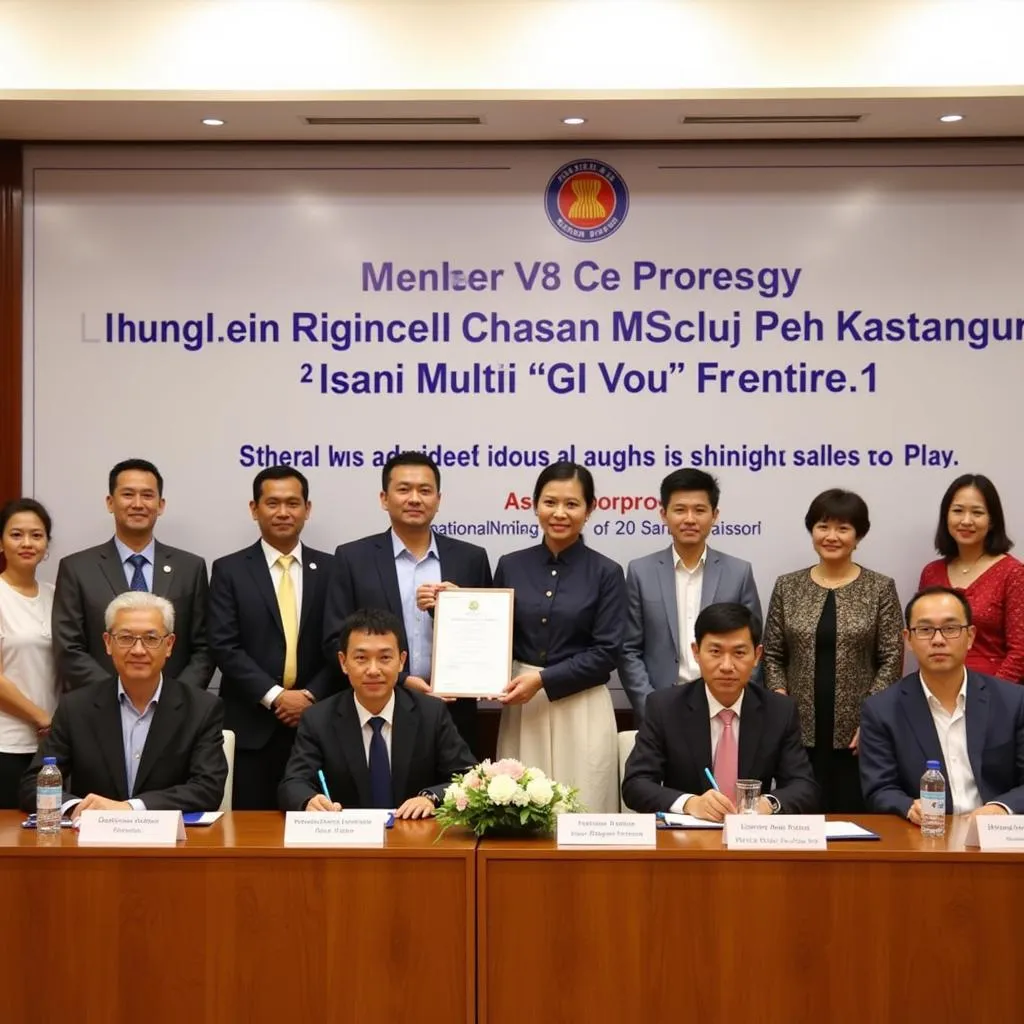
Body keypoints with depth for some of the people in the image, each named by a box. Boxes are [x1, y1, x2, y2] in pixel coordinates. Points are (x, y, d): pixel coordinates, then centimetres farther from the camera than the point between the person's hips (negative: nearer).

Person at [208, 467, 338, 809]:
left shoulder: (330, 569, 9)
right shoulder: (229, 570, 3)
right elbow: (224, 647, -5)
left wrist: (312, 696, -8)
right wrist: (275, 696, -13)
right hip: (251, 726, -1)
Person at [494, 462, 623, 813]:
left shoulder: (606, 573, -1)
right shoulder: (511, 566, 7)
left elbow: (606, 652, -6)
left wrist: (543, 680, -13)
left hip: (581, 712, -2)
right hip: (521, 710, 2)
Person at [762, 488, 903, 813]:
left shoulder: (880, 588, 2)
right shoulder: (787, 586, 7)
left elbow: (892, 660, -1)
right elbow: (773, 656, 8)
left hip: (856, 732, -1)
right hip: (799, 731, 2)